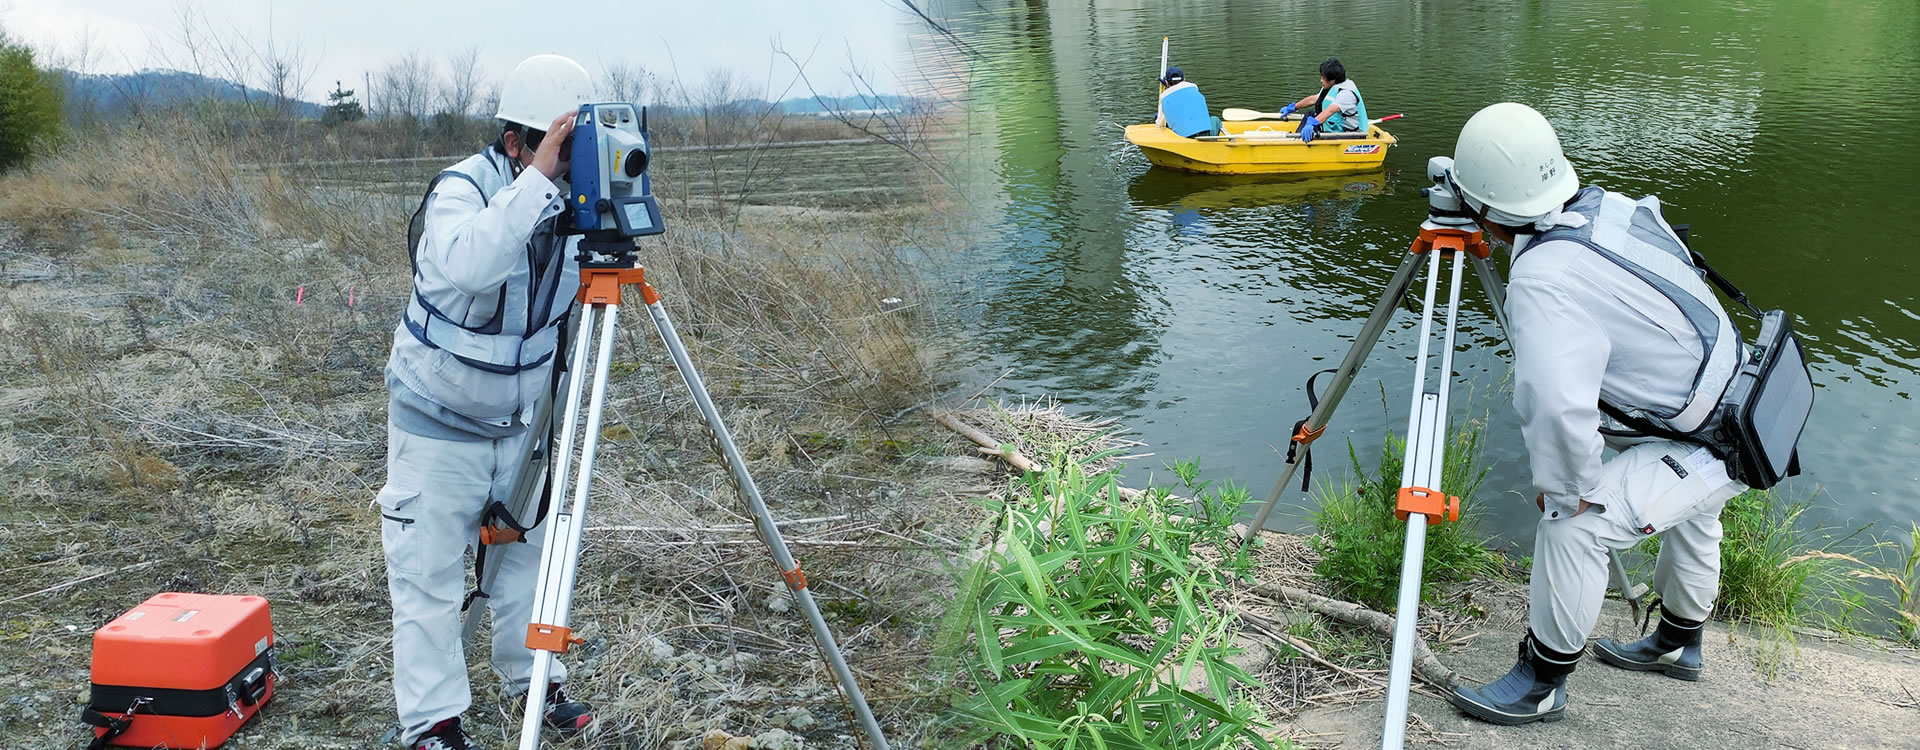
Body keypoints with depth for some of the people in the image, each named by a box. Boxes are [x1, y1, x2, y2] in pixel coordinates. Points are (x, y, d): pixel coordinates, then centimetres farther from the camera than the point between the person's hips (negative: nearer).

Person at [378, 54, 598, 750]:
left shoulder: (573, 203, -6)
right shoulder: (462, 189, -22)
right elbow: (465, 265, -47)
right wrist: (537, 180, -48)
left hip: (521, 421, 5)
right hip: (439, 424, -5)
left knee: (526, 551, 17)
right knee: (429, 573, 3)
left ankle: (535, 680, 35)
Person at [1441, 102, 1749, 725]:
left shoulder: (1544, 279, -30)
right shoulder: (1610, 207, -4)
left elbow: (1557, 407, -41)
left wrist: (1568, 489, -25)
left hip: (1711, 444, -10)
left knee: (1573, 526, -13)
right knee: (1689, 509, 31)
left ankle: (1541, 685, 4)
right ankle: (1678, 643, 53)